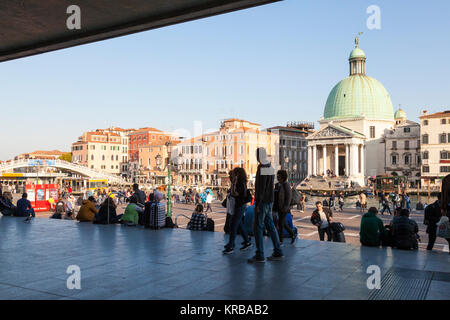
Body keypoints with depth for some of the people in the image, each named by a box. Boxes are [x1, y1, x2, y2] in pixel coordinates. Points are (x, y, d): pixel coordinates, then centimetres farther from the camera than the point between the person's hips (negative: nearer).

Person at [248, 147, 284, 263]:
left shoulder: (262, 168, -17)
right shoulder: (270, 167, 13)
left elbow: (261, 187, -22)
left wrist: (257, 203, -21)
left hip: (262, 202, -9)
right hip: (269, 201, 9)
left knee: (257, 227, -4)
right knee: (270, 225, 13)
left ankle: (260, 255, -2)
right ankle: (278, 252, 17)